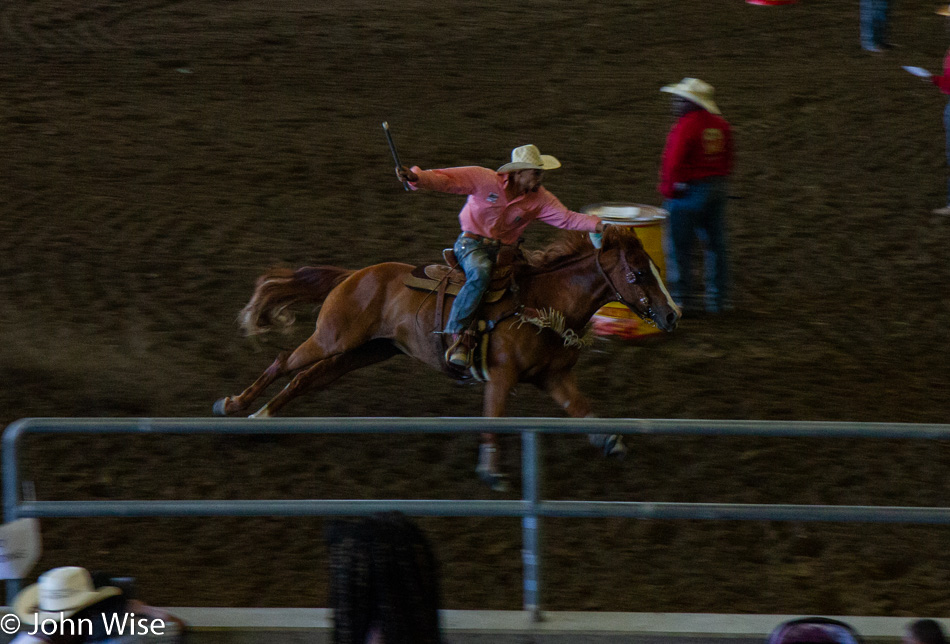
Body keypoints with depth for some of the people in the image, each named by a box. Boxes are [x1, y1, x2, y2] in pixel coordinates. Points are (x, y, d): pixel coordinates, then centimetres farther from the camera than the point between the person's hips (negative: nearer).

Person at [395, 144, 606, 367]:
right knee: (480, 273, -38)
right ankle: (458, 336, -37)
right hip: (472, 244, -5)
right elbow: (445, 179, -13)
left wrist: (597, 225, -23)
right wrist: (415, 177, -30)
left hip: (506, 249, 5)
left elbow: (567, 218, -6)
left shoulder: (539, 198, 2)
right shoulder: (484, 179, -9)